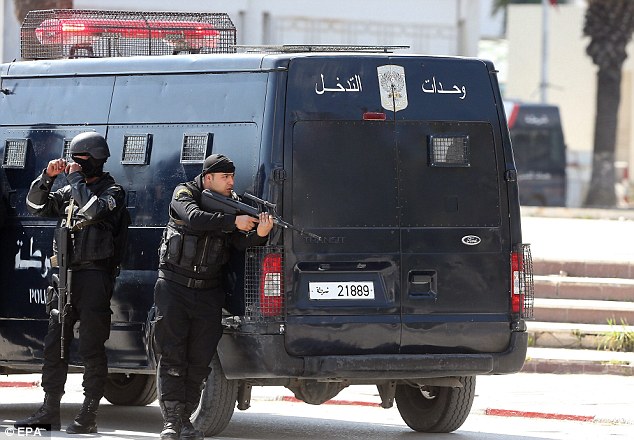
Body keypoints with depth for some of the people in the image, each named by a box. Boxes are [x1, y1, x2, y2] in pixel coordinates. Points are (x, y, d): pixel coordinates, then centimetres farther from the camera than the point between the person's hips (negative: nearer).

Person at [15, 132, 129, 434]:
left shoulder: (112, 191, -3)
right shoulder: (69, 192, 17)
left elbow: (94, 209, -23)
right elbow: (36, 206, 15)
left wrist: (76, 178, -13)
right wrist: (47, 177, 1)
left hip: (95, 276, -7)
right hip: (66, 274, 7)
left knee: (91, 347, -7)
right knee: (54, 345, 7)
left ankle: (88, 417, -6)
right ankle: (49, 412, 11)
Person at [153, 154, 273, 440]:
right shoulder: (184, 194, -4)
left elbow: (240, 241, -9)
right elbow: (195, 218, -25)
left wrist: (259, 234, -30)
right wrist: (233, 221, -31)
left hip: (208, 293, 4)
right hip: (174, 287, -4)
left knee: (199, 361, 2)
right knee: (172, 356, -7)